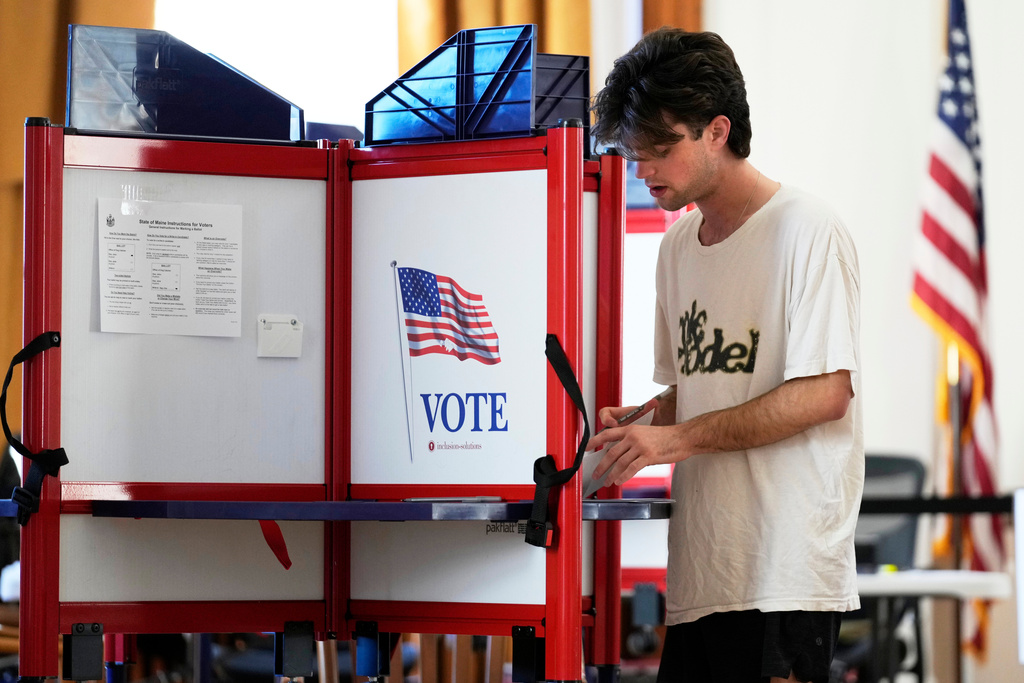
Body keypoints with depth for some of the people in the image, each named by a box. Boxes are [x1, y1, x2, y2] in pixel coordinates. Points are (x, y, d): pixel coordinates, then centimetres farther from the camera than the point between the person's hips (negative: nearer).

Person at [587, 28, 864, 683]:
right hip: (701, 567, 7)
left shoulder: (806, 230, -7)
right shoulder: (678, 243, 18)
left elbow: (826, 393, -14)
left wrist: (679, 437, -15)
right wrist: (633, 421, 4)